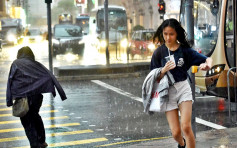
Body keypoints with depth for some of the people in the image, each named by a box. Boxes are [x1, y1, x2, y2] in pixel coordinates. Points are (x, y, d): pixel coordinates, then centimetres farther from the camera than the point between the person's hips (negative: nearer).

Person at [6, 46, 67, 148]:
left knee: (27, 121, 7)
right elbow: (50, 77, -1)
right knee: (35, 116, 27)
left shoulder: (16, 64, 4)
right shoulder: (36, 64, 10)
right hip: (37, 95, 4)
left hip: (23, 96, -4)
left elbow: (11, 81, -6)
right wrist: (61, 93, -7)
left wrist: (10, 100, -8)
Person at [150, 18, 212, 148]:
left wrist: (207, 64, -27)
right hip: (167, 92, 0)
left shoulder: (184, 50, -1)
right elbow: (155, 78, 0)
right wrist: (164, 70, -20)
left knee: (186, 126, -17)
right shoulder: (159, 53, -1)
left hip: (183, 89, 0)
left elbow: (208, 59, -3)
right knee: (175, 132, 1)